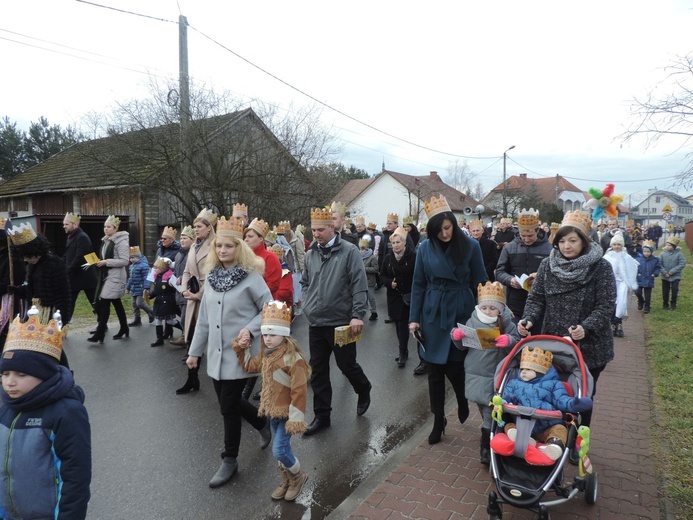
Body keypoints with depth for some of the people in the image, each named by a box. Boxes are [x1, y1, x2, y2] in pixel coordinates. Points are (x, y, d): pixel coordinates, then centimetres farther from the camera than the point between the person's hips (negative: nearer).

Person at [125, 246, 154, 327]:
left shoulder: (143, 265, -15)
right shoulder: (132, 266, 13)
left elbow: (146, 277, -19)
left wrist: (146, 288, -24)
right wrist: (127, 287, 26)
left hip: (140, 289, -9)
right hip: (134, 289, 9)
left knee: (140, 303, -13)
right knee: (134, 305, 11)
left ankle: (151, 313, 11)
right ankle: (136, 320, 19)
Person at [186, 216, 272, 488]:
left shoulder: (251, 276, -13)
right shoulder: (211, 276, 6)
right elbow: (204, 317, 10)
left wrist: (250, 329, -23)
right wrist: (195, 350, 12)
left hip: (239, 352, -6)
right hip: (216, 353, 6)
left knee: (228, 405, 1)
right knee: (228, 401, 15)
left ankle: (229, 460, 21)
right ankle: (263, 422, 42)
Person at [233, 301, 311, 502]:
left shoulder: (293, 358, -25)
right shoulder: (266, 355, 1)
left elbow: (299, 391, -24)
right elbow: (250, 366, 21)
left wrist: (296, 419, -23)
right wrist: (240, 349, 8)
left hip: (286, 413, -8)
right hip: (272, 410, 8)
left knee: (279, 450, -6)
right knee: (282, 449, 19)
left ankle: (298, 477, 22)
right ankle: (287, 481, 39)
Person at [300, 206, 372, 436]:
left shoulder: (349, 251, -10)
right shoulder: (310, 254, 6)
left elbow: (359, 285, -13)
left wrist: (357, 315, -19)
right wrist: (307, 305, 6)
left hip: (341, 322, -5)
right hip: (315, 323, 5)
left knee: (347, 365, 8)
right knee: (318, 370, 10)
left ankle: (363, 391, 39)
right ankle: (322, 415, 24)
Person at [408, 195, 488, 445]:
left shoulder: (470, 246, -6)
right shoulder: (425, 248, -2)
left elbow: (480, 282, -1)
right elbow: (418, 284, 3)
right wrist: (414, 318, 0)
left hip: (461, 312, -2)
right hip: (433, 314, 2)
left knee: (454, 366, -1)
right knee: (435, 370, 8)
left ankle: (462, 400, 34)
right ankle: (438, 421, 25)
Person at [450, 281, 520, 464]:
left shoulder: (506, 323, -7)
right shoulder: (472, 321, 1)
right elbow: (463, 345, 8)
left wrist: (509, 341, -31)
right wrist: (457, 336, -13)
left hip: (495, 376, -3)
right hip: (475, 374, 4)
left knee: (490, 413, -2)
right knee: (483, 409, 19)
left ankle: (486, 446, 9)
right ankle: (489, 433, 41)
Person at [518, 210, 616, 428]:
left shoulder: (601, 267, -10)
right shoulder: (547, 265, -1)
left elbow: (606, 306, -14)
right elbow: (536, 298, 1)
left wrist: (585, 328, -29)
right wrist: (528, 319, -18)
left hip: (588, 347, -2)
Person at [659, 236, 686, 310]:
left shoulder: (679, 254, -9)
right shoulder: (662, 254, -5)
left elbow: (682, 264, -13)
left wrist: (672, 271, -20)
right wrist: (665, 273, -15)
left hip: (675, 276, -2)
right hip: (665, 276, 2)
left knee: (674, 290, -4)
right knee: (665, 291, 8)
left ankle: (673, 304, 14)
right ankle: (665, 304, 23)